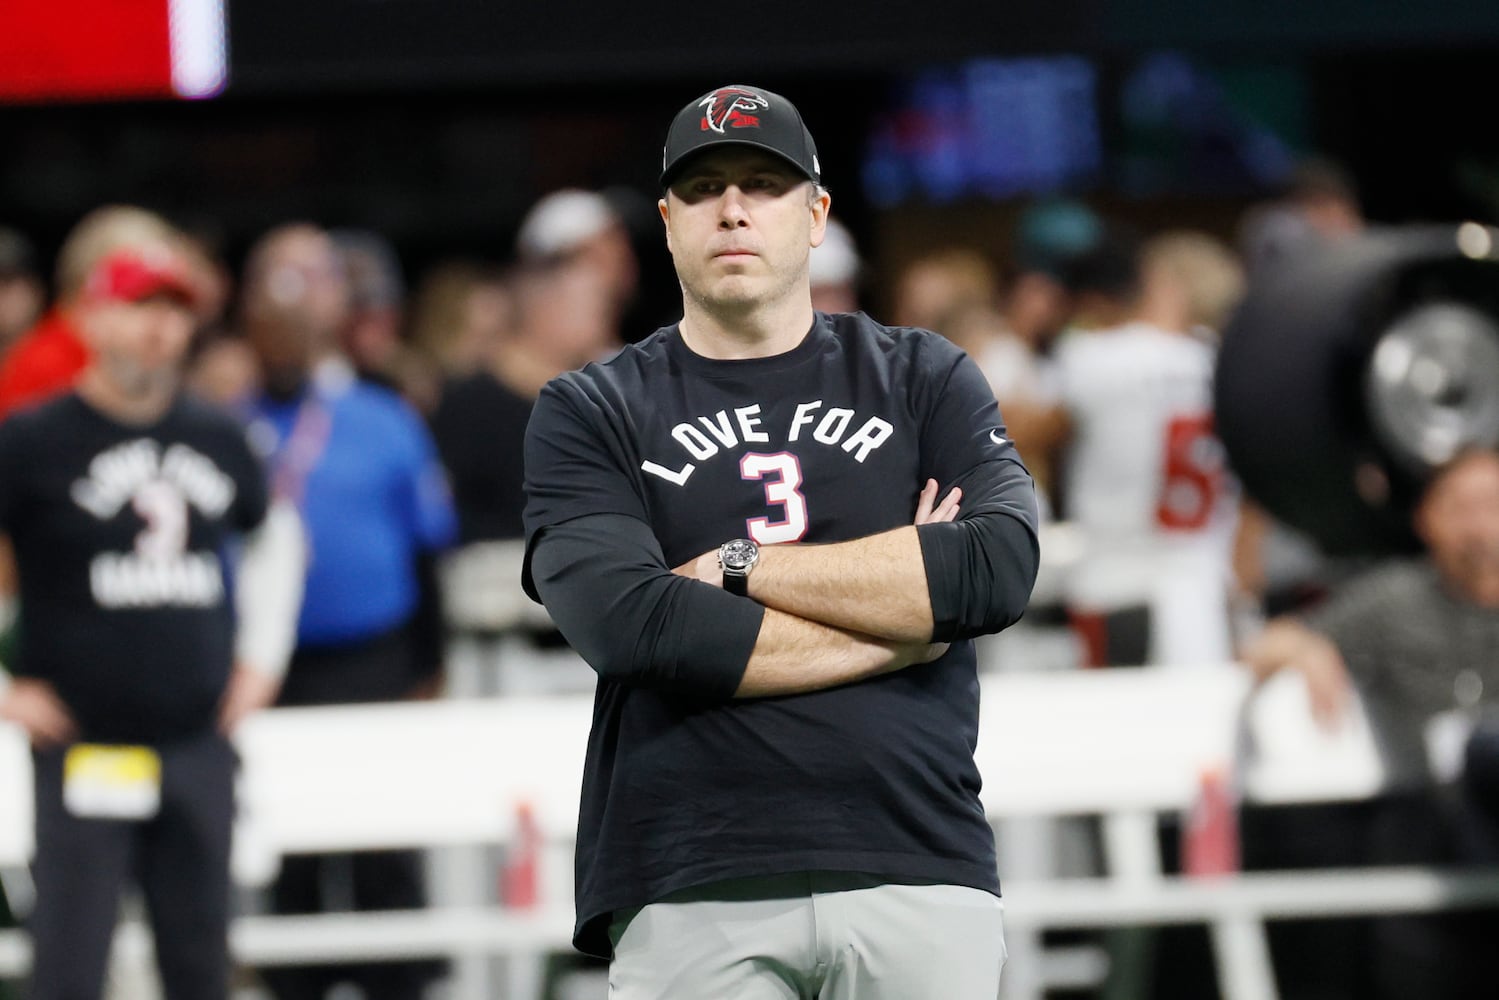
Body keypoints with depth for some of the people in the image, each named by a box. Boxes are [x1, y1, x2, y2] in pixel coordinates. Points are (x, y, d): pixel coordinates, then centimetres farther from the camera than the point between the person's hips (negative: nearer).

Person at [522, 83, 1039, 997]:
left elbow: (1000, 570, -4)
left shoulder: (925, 381, 14)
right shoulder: (588, 415, 9)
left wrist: (737, 568, -4)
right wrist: (898, 624, -3)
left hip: (918, 880, 1)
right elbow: (631, 626, -8)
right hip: (690, 899, -1)